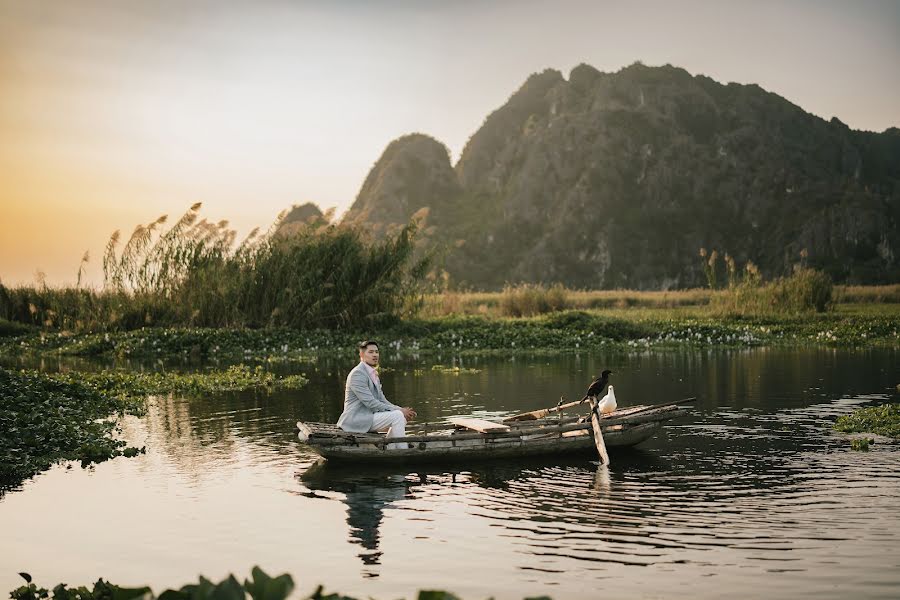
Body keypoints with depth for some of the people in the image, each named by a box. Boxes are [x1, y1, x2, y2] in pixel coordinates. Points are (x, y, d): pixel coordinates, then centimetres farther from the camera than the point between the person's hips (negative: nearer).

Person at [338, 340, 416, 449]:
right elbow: (371, 403, -20)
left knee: (402, 418, 4)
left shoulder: (374, 375, 18)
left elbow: (382, 401, 16)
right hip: (356, 419, -10)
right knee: (397, 416, -19)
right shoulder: (357, 373, -14)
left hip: (367, 417, 10)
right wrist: (399, 411, -17)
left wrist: (401, 409, -2)